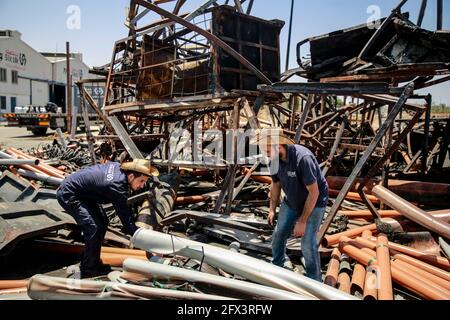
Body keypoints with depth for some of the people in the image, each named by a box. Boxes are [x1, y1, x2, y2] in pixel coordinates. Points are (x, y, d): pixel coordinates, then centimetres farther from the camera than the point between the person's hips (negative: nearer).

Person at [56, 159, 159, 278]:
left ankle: (93, 263, 20)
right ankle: (88, 270, -2)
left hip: (82, 192, 10)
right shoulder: (116, 186, -31)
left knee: (103, 222, 8)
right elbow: (126, 220, -27)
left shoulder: (118, 167, -9)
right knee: (95, 227, -18)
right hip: (68, 195, -9)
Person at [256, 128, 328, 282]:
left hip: (314, 203, -6)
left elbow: (314, 192, -28)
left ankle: (315, 282, 10)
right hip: (291, 202, 6)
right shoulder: (274, 160, -12)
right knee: (278, 235, 8)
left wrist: (302, 221, -25)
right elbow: (276, 184, 7)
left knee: (308, 244, -11)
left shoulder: (303, 158, -34)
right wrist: (272, 210, 4)